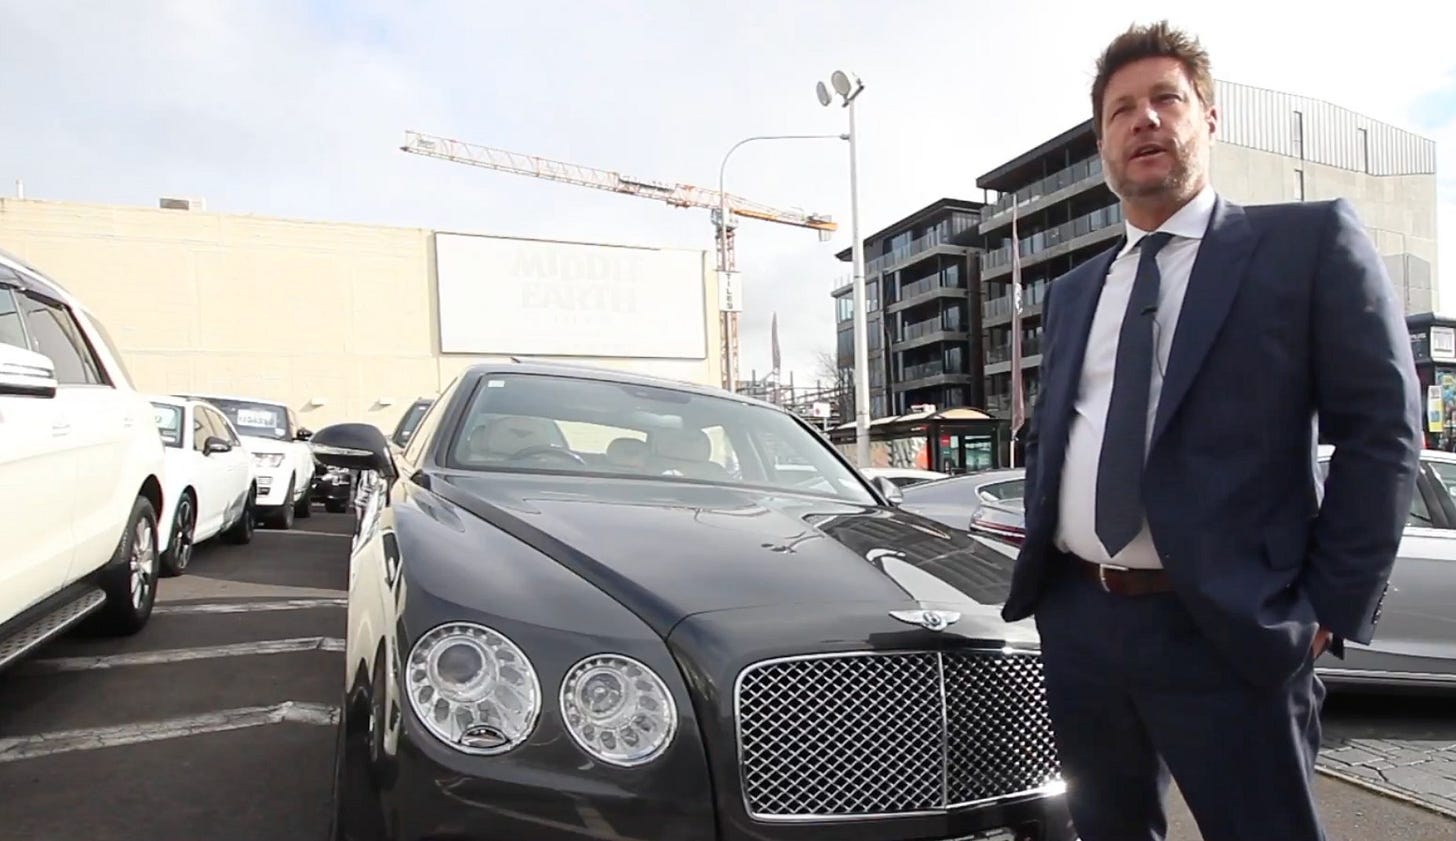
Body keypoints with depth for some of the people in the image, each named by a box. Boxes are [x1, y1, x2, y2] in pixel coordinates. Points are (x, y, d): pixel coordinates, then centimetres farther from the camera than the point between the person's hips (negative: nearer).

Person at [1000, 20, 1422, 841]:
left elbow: (1383, 429, -6)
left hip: (1229, 628, -5)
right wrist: (1039, 562, 8)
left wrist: (1330, 610, -10)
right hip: (1075, 623, 5)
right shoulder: (1073, 290, 14)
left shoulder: (1311, 239, 0)